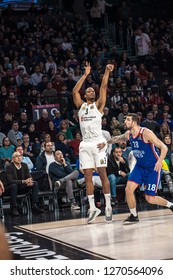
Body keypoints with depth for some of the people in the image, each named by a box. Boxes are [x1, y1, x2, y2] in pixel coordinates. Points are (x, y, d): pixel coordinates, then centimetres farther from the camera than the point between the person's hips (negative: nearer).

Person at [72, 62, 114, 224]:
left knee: (102, 174, -3)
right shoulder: (81, 105, 14)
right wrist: (85, 75, 0)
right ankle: (93, 209, 7)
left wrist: (107, 72, -11)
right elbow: (74, 91, 1)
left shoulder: (98, 105, 9)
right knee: (87, 176, 2)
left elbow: (103, 87, -3)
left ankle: (108, 207, 3)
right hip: (85, 144, 3)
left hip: (98, 143, -3)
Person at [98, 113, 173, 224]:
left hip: (153, 167, -6)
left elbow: (164, 147, -23)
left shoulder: (146, 133, -23)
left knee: (150, 199, -6)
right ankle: (134, 216, 8)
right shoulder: (128, 134, -2)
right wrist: (106, 143, 11)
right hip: (140, 166, 6)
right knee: (128, 189, -9)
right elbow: (118, 138, 23)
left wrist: (160, 161, -38)